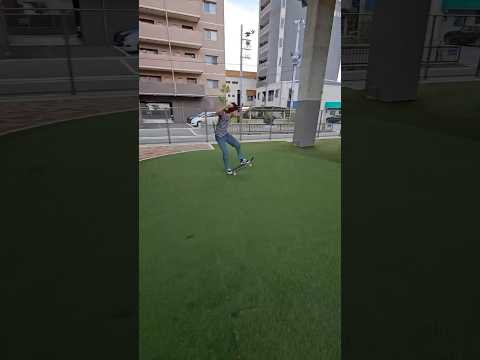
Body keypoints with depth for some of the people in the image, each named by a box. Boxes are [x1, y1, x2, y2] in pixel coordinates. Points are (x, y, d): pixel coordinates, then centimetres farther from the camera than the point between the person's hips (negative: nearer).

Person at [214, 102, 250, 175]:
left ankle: (242, 160, 26)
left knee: (237, 144, 10)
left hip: (226, 134, 8)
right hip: (219, 136, -8)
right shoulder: (222, 113, -25)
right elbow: (217, 113, -50)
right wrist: (226, 107, -61)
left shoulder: (229, 114, -1)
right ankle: (227, 169, 7)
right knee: (225, 152, -11)